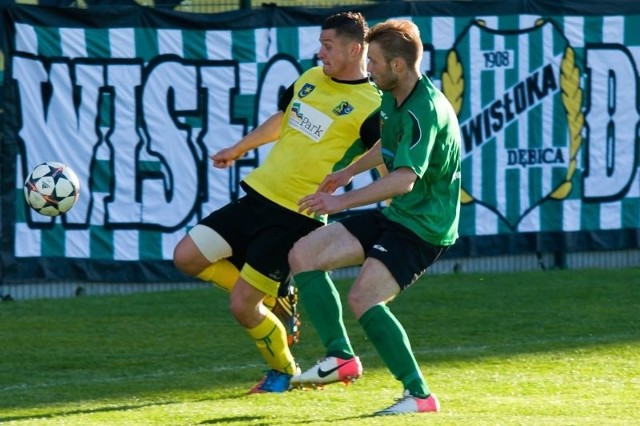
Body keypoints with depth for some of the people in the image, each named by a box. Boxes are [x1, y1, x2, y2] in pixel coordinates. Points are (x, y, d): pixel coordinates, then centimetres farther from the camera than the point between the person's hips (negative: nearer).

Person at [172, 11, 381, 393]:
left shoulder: (370, 107, -14)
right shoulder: (310, 78, 9)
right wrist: (239, 149, 36)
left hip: (296, 217, -8)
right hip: (259, 194, 8)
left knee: (242, 306, -7)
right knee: (187, 257, 2)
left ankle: (284, 371, 21)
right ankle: (275, 301, 18)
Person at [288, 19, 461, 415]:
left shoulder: (425, 111, -25)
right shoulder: (394, 99, 6)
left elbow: (405, 178, -36)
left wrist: (343, 201, -37)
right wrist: (350, 171, 34)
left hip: (423, 226, -10)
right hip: (394, 216, 10)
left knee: (364, 296, -26)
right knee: (303, 254, 2)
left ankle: (419, 395, -18)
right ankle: (342, 357, 1)